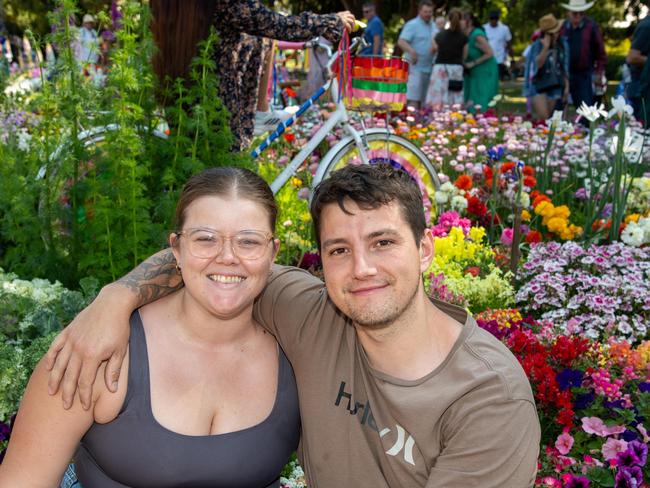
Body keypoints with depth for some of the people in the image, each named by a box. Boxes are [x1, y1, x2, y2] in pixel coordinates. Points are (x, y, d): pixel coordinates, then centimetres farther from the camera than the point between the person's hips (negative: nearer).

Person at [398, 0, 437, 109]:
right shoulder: (412, 25, -7)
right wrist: (412, 51, -36)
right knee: (413, 99, -13)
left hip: (429, 68, 8)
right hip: (415, 67, -8)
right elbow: (401, 42, -20)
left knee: (422, 99, 11)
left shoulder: (433, 26, 16)